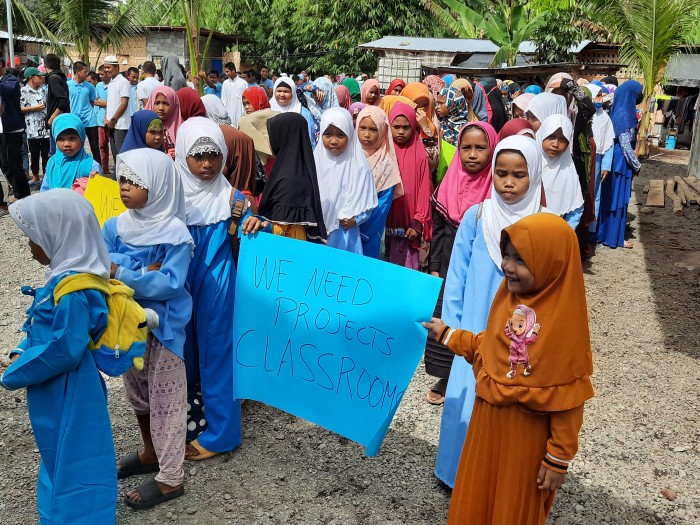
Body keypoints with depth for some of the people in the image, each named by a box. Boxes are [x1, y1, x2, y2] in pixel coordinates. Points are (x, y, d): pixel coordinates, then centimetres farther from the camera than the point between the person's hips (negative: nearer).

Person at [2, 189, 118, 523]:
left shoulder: (72, 292, -28)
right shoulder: (65, 277, 3)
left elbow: (64, 350, -28)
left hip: (68, 393, -10)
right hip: (59, 390, 10)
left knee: (71, 459, 7)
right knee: (59, 455, 25)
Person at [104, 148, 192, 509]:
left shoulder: (176, 233, -17)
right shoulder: (115, 226, -1)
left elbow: (170, 284, -24)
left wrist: (123, 273, -27)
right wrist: (145, 271, -23)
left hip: (162, 326, -6)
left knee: (165, 398, 3)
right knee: (136, 392, 21)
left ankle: (171, 478, 16)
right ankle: (150, 453, 43)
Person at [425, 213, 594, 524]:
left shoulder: (564, 321, -24)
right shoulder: (508, 296, -5)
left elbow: (568, 399, -18)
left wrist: (559, 459, -12)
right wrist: (446, 333, 14)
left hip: (528, 435, -6)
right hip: (488, 421, 6)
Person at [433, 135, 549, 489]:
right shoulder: (476, 216, -5)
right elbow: (457, 275, 1)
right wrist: (453, 326, 1)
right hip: (476, 334, 1)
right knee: (466, 404, 8)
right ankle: (460, 474, 31)